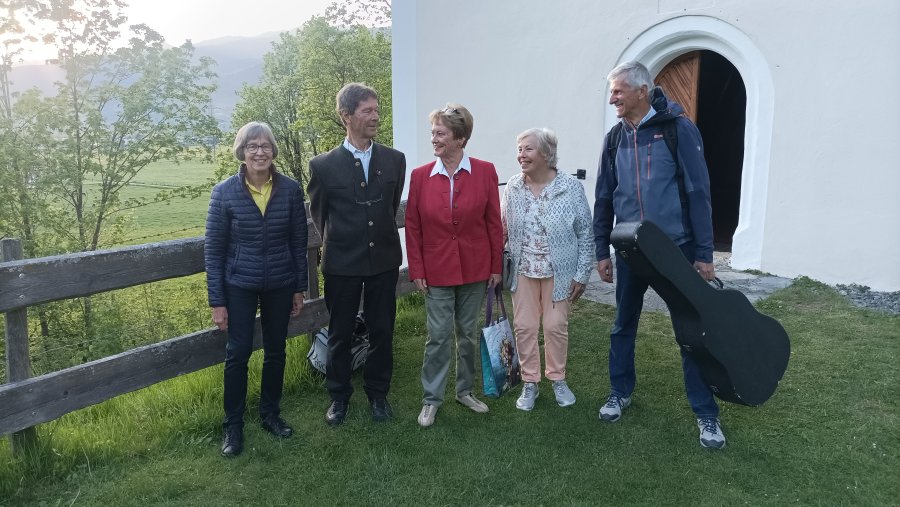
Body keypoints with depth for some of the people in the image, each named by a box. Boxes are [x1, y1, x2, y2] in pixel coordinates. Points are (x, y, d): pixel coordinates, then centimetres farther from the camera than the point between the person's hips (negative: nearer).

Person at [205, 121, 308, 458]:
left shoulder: (290, 190, -6)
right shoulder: (224, 192, -9)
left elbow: (299, 241, 2)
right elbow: (214, 249, -6)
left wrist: (300, 288, 3)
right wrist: (217, 300, -7)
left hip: (280, 285, 2)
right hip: (240, 286, -2)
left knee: (275, 350, 13)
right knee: (238, 353, 2)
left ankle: (270, 413, 33)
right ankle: (233, 425, 20)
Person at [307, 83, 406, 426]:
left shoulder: (395, 160, -1)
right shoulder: (323, 165, -8)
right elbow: (317, 212, 7)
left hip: (384, 260, 2)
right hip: (342, 264, -2)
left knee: (382, 331, 11)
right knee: (340, 334, 11)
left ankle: (378, 394, 30)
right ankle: (339, 396, 30)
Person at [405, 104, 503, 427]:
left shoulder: (485, 172, -5)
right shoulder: (420, 176, -4)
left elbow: (494, 222, -1)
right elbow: (412, 227, 0)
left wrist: (496, 266, 0)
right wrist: (416, 270, -3)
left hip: (474, 268, 1)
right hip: (437, 270, -1)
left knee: (469, 333, 14)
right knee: (438, 336, 4)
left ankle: (465, 390, 32)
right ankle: (431, 400, 19)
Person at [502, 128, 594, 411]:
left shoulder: (571, 187, -11)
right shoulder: (513, 187, -2)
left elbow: (585, 234, -7)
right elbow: (503, 229, 7)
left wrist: (582, 274, -6)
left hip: (559, 272, -2)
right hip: (523, 271, 3)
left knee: (556, 326, 7)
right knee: (524, 327, 6)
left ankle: (557, 378, 29)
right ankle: (530, 382, 23)